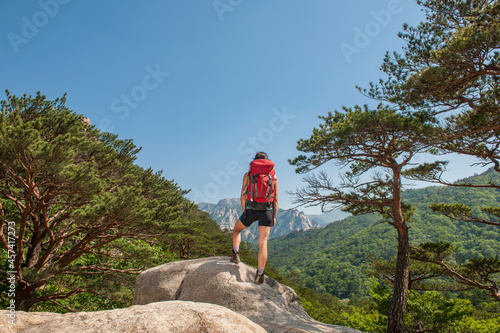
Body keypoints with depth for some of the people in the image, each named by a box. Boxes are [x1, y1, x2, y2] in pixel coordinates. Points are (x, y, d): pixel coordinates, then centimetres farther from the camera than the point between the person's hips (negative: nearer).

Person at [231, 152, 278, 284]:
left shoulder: (248, 175, 8)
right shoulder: (273, 176, 10)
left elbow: (243, 196, 5)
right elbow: (276, 199, 8)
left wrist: (244, 213, 14)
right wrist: (274, 216, 14)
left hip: (250, 209, 0)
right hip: (267, 210, 1)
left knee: (237, 229, 27)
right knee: (263, 243, 1)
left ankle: (236, 254, 11)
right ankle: (260, 274, -2)